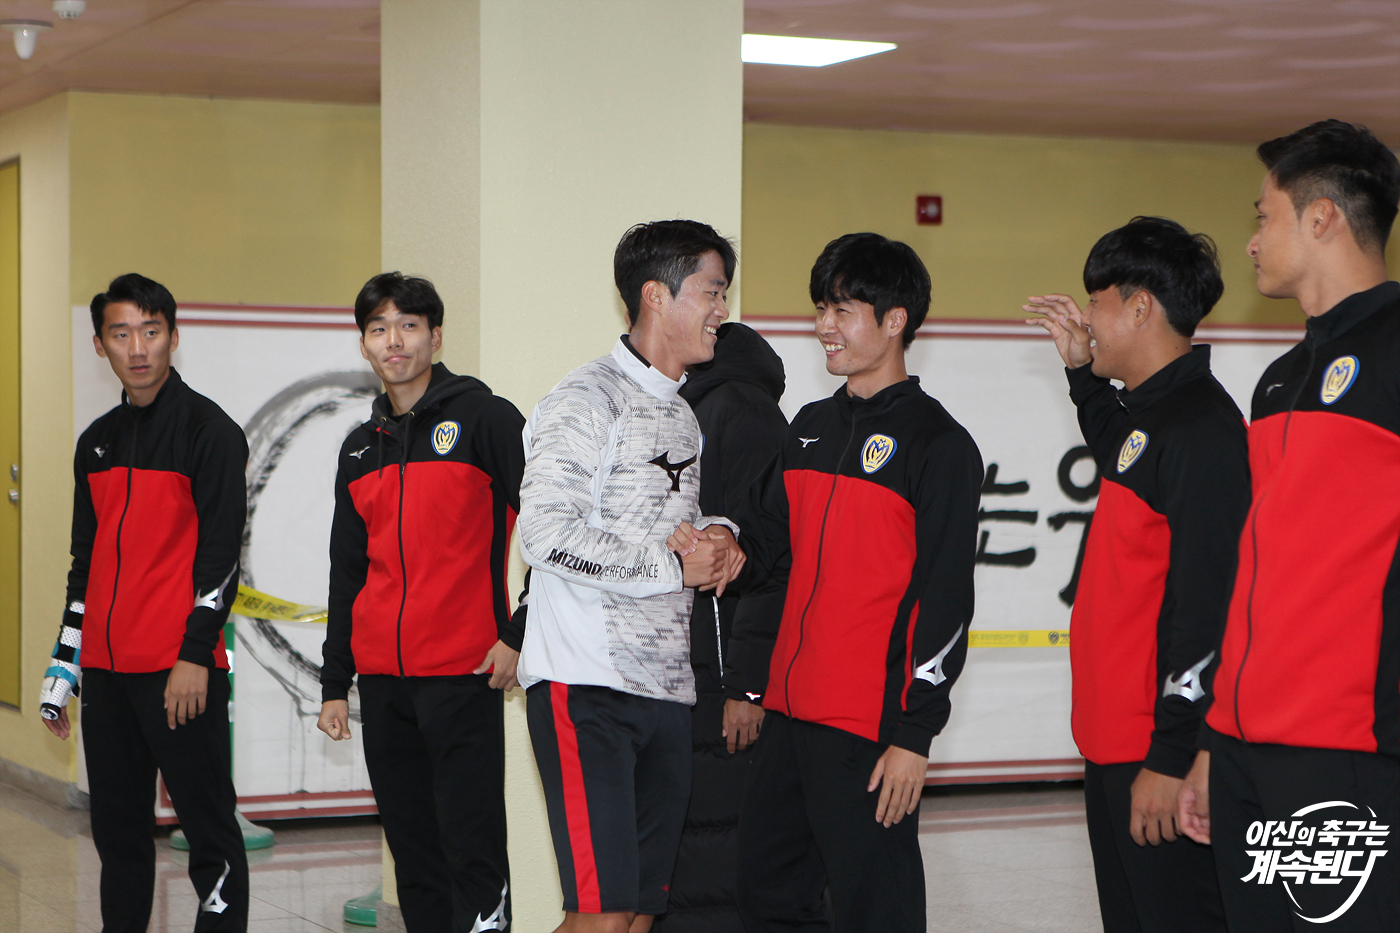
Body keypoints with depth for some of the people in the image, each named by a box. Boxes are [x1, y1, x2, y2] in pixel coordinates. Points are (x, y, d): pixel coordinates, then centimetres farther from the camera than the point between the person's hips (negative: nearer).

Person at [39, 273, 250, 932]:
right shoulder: (97, 442, 16)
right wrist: (63, 666, 17)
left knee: (208, 826, -4)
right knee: (117, 829, 10)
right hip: (106, 667, 7)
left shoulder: (209, 429, -4)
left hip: (181, 669, -7)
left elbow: (222, 551, -10)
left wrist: (195, 655, -16)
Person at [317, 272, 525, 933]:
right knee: (411, 847, 9)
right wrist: (334, 684, 16)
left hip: (463, 675, -6)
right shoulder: (361, 448, 16)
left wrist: (519, 635, -10)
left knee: (471, 846, -8)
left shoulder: (484, 418, -2)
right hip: (382, 680, 6)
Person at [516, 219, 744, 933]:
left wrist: (717, 533, 8)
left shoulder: (682, 414, 20)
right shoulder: (586, 401, -8)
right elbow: (545, 534, -19)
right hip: (585, 686, -8)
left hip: (668, 688, 8)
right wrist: (675, 567, -13)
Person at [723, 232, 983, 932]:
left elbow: (945, 601, -12)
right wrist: (744, 683, 9)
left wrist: (914, 735, -15)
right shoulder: (811, 428, 15)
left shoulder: (938, 444, -8)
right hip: (789, 715, 8)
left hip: (870, 728, -7)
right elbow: (764, 548, 19)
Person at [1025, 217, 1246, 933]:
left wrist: (1171, 757, -23)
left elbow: (1207, 605, -23)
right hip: (1114, 741, 10)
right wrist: (1083, 372, 31)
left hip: (1155, 754, -10)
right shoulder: (1151, 411, 14)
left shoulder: (1202, 425, -17)